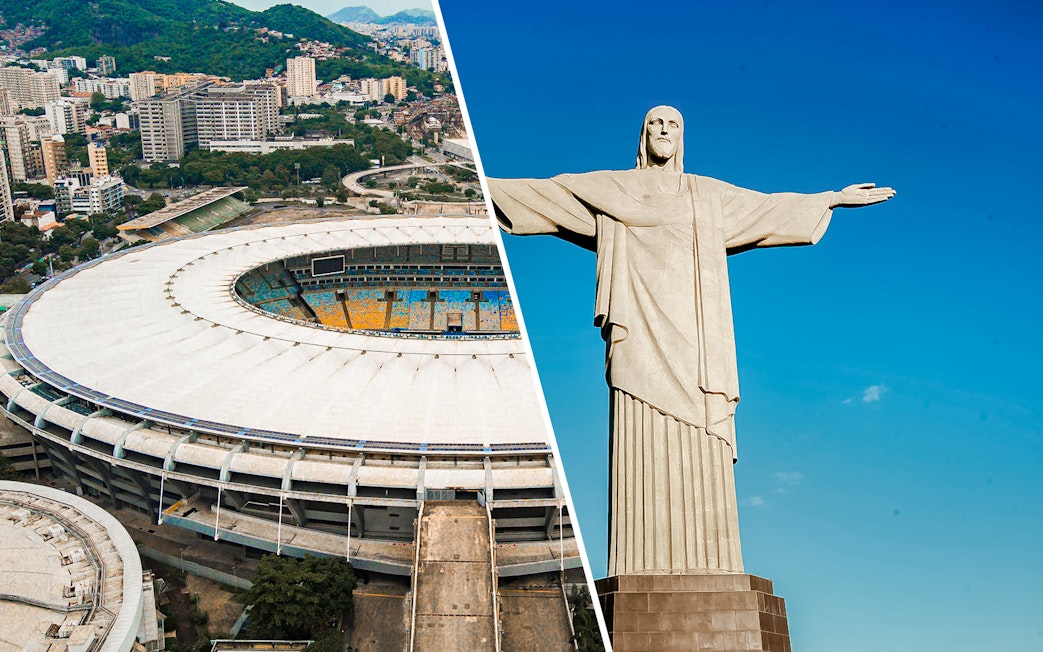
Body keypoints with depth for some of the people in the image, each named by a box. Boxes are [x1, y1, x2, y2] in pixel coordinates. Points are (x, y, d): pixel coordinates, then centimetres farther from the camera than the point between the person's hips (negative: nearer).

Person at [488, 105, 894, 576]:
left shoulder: (709, 195, 23)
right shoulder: (609, 189, 17)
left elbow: (769, 206, 31)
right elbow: (541, 191, 16)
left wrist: (834, 197, 34)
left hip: (693, 337, 2)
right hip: (640, 334, -2)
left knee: (701, 452, -7)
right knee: (643, 447, -12)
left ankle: (704, 571, -7)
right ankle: (645, 570, -14)